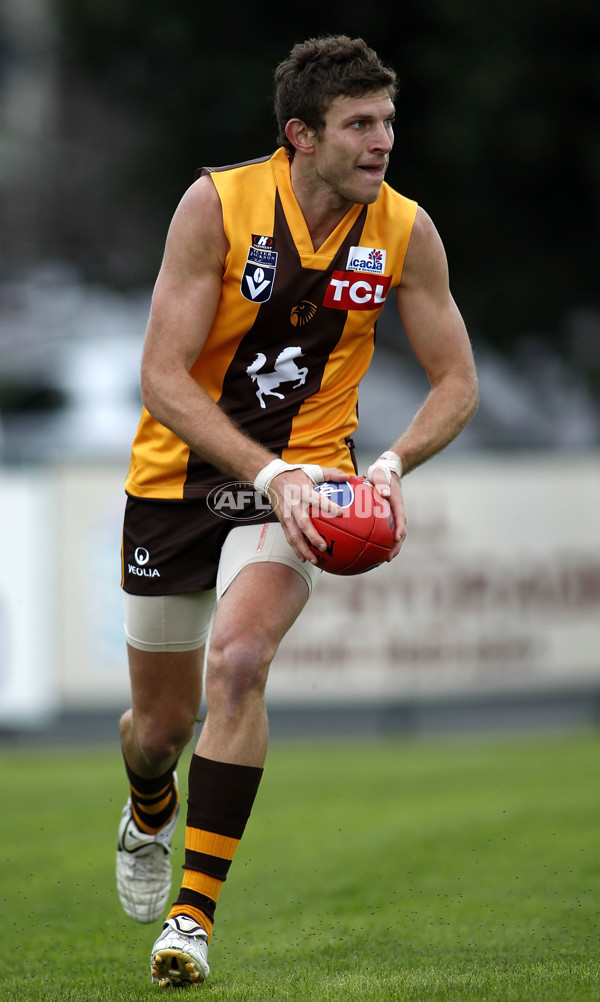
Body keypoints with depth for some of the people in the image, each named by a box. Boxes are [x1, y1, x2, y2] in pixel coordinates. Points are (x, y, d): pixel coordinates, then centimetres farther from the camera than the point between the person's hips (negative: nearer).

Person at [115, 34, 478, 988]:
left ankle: (196, 908, -19)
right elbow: (163, 379, -20)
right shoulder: (217, 203, -18)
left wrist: (392, 464, -19)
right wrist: (268, 470, -31)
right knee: (162, 722, 12)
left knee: (237, 664, -27)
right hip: (180, 475, 0)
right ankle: (150, 812, 50)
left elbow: (456, 381, 0)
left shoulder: (404, 230, -10)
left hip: (295, 480, 0)